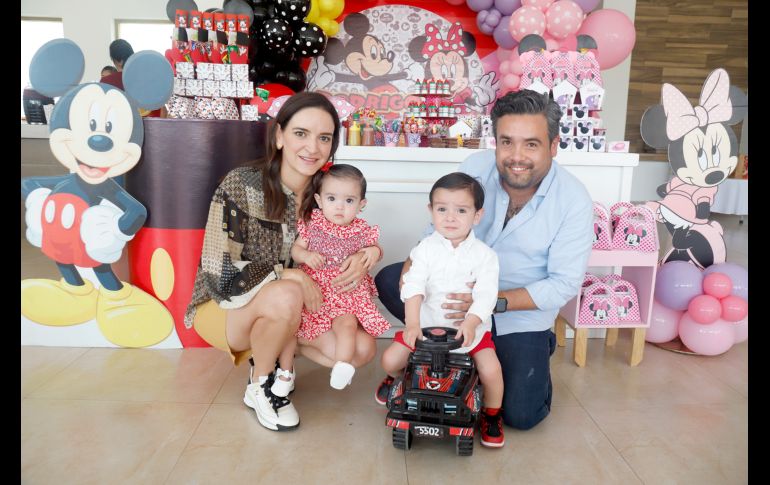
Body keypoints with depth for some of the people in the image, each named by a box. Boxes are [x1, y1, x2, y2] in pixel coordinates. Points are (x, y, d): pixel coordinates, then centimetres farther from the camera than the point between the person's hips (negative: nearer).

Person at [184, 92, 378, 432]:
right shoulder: (241, 185, -22)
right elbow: (221, 276, -25)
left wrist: (362, 257, -17)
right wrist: (291, 276, -26)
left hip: (292, 308, 5)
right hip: (224, 308, -5)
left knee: (362, 349, -9)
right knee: (285, 296, -36)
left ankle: (269, 348, 11)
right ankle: (258, 387, -7)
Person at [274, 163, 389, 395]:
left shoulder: (362, 231, -1)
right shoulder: (312, 223, -2)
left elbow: (374, 249, 16)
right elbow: (295, 248, 5)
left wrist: (374, 252, -8)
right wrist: (306, 256, -16)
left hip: (346, 292, -1)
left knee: (347, 324, -27)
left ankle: (342, 368, -13)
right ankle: (285, 372, 10)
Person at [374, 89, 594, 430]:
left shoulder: (574, 201, -20)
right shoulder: (476, 167, -15)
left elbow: (564, 284, -18)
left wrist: (494, 300, -30)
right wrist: (416, 263, -25)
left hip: (521, 312, -2)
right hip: (465, 288, 3)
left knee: (521, 415, -10)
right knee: (388, 282, -15)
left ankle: (538, 349, 23)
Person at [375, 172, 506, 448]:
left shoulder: (484, 255, -8)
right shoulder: (426, 249, -7)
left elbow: (486, 295, -18)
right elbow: (413, 287, -18)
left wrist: (471, 323, -34)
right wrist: (412, 324, -31)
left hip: (470, 326, -1)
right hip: (427, 323, 1)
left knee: (491, 370, -19)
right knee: (391, 359, -8)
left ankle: (491, 415, 14)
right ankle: (394, 378, 33)